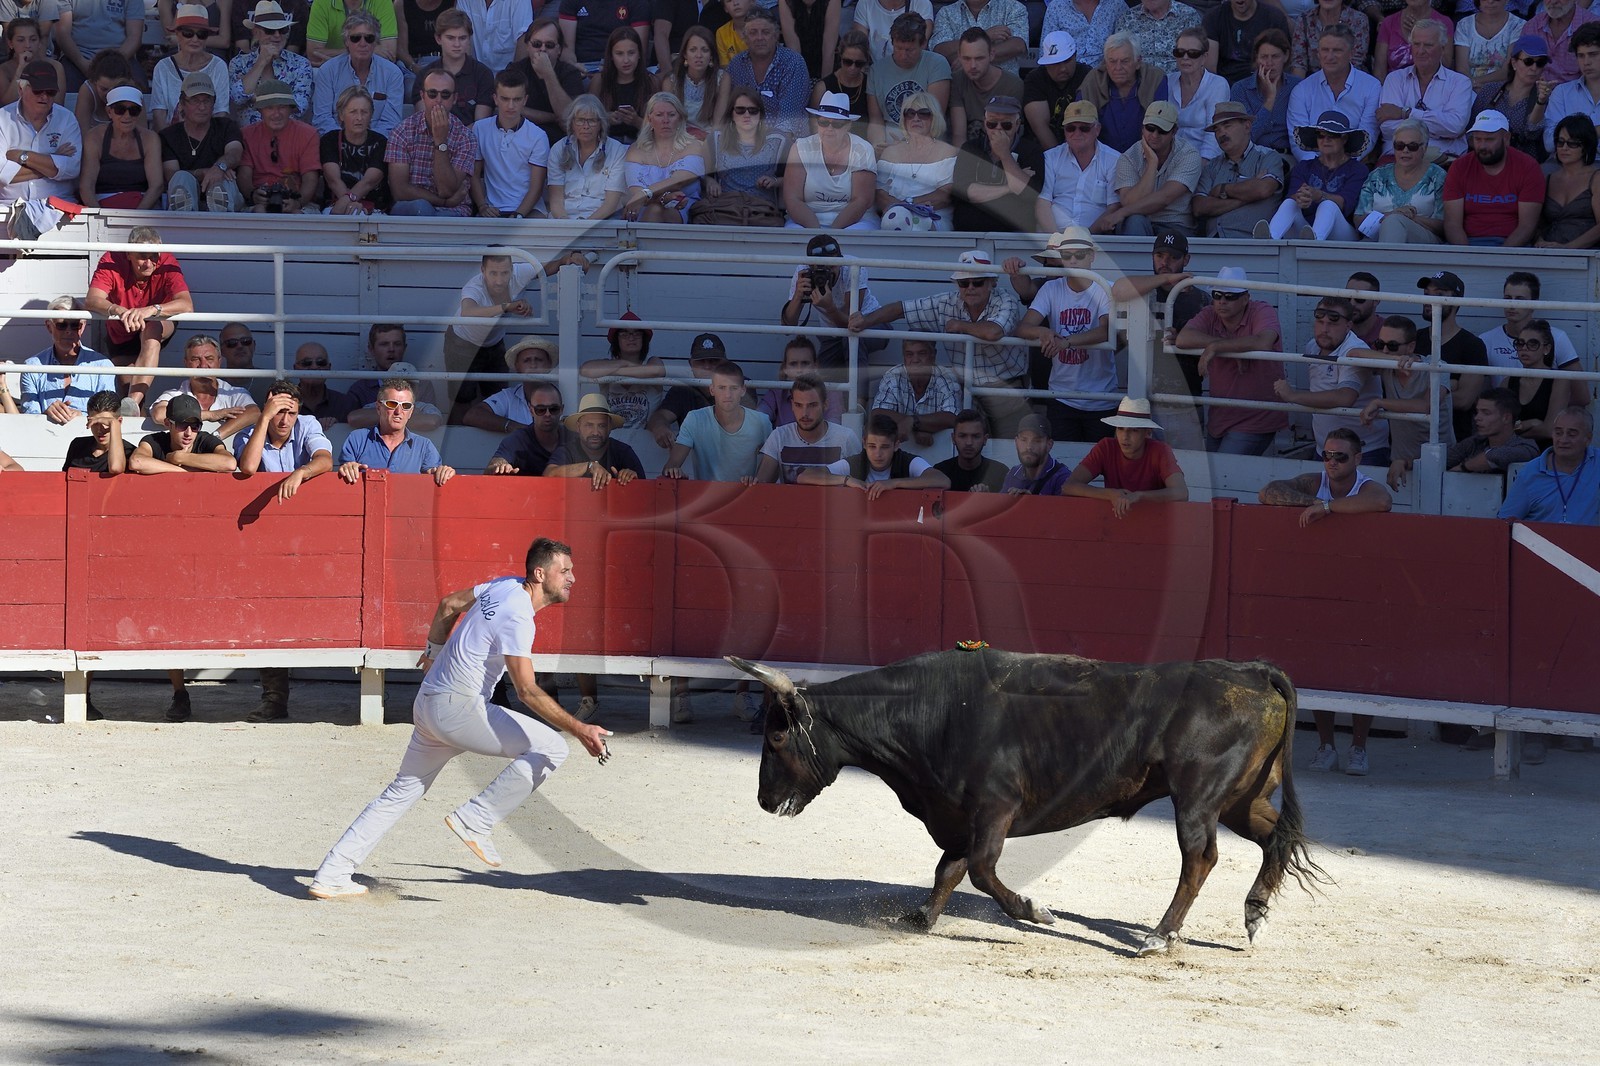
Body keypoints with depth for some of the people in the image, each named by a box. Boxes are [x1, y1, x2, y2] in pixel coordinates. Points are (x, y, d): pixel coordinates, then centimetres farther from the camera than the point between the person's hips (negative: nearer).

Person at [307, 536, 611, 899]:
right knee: (550, 748, -12)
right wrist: (580, 730, -29)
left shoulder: (506, 586, 8)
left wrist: (434, 651, 40)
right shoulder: (517, 617, -19)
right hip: (457, 709, -10)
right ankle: (474, 821, -8)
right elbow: (527, 692, -26)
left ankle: (331, 876, 14)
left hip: (428, 703, 10)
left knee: (401, 792, 17)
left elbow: (449, 605, 24)